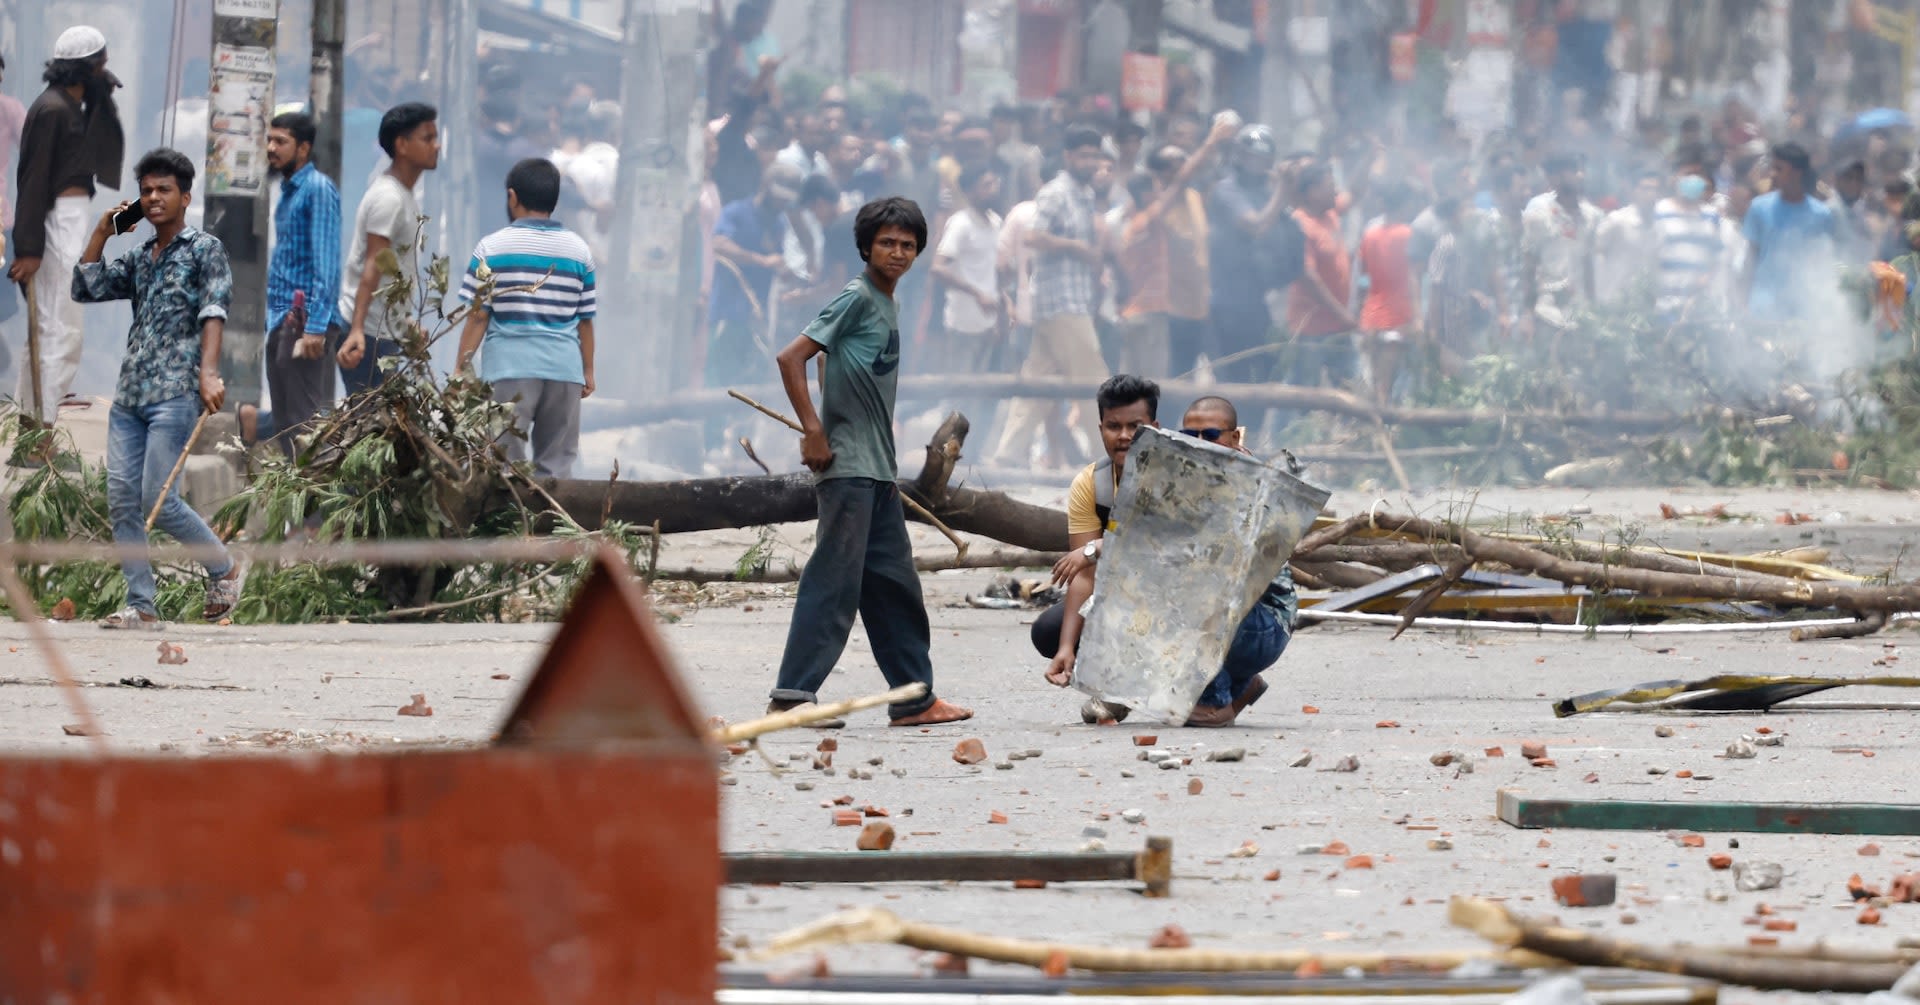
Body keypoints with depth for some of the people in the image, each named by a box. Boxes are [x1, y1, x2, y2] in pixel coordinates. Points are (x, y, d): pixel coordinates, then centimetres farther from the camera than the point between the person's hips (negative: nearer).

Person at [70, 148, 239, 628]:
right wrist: (102, 231, 13)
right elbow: (85, 289, 18)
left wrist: (208, 373, -24)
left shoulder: (205, 249, 2)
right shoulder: (138, 258, 21)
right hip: (129, 394, 7)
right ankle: (141, 606, 0)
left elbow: (213, 312, -10)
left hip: (175, 393, -7)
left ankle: (224, 568, 9)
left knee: (157, 501, -12)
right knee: (122, 499, -3)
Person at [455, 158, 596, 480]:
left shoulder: (491, 248, -2)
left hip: (510, 368, -3)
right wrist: (588, 371, 18)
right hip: (565, 369, 3)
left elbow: (477, 317, -3)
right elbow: (585, 321, 8)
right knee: (557, 465, 8)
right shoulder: (578, 251, 6)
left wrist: (462, 369, 3)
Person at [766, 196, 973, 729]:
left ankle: (915, 698, 17)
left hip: (878, 468, 9)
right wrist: (813, 432, -19)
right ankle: (793, 694, -10)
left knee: (894, 584, 12)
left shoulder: (888, 305, 16)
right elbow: (791, 357, -17)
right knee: (835, 578, -11)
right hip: (847, 465, -9)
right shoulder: (856, 298, -10)